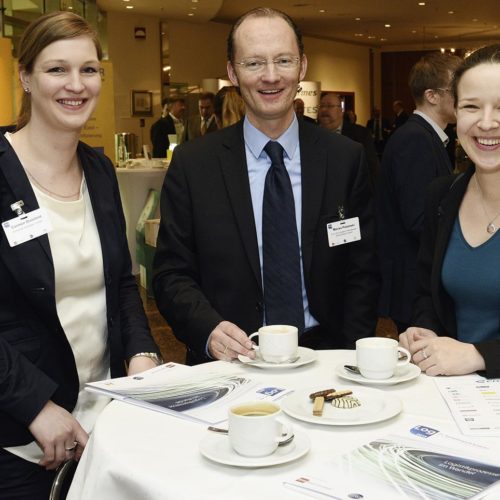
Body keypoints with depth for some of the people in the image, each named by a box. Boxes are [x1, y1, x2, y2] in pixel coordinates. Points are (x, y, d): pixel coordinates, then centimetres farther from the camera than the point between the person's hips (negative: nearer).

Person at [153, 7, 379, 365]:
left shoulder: (346, 159, 2)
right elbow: (172, 274, 1)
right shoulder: (192, 165, 0)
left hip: (322, 361, 1)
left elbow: (362, 273, 5)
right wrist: (210, 330, -17)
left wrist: (349, 359, -8)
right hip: (232, 362, 0)